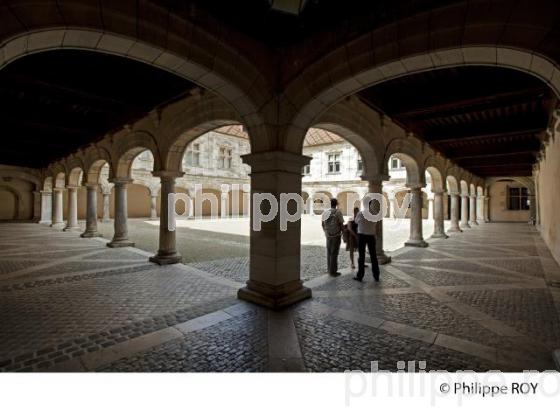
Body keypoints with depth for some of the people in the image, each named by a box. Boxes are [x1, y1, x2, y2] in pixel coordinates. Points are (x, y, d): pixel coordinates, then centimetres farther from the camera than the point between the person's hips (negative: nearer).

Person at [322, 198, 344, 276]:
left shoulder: (325, 212, 3)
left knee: (329, 253, 14)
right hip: (336, 235, -5)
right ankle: (333, 271, 6)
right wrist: (342, 230, 7)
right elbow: (341, 224, -12)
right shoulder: (338, 212, -12)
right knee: (334, 253, 1)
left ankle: (330, 270, 21)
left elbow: (322, 224, 9)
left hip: (328, 235, 5)